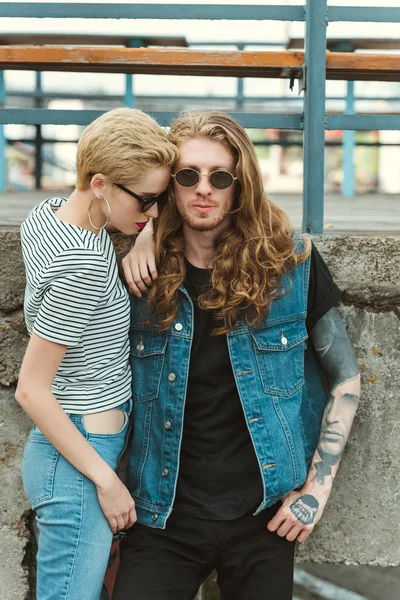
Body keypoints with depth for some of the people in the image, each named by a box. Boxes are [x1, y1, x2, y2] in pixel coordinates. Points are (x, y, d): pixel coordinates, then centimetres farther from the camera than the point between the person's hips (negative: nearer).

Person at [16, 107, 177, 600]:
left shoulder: (45, 214, 1)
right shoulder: (85, 266, -25)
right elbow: (31, 390, -21)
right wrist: (105, 479, -16)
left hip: (68, 445, 10)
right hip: (76, 464, -10)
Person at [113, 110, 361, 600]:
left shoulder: (292, 264, -6)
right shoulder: (145, 272, -3)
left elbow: (345, 378, 1)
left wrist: (317, 487, -5)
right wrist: (139, 242, -6)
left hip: (264, 514, 0)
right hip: (166, 512, 1)